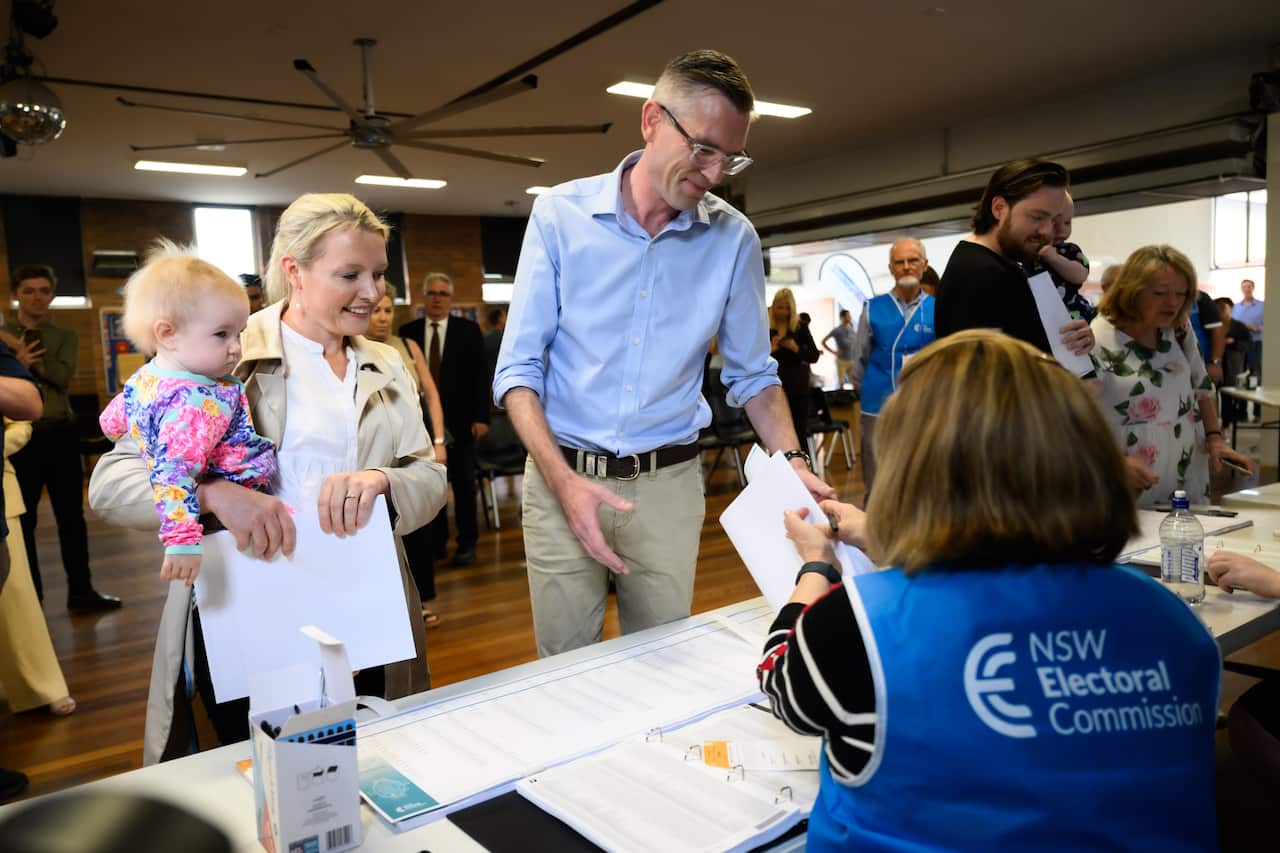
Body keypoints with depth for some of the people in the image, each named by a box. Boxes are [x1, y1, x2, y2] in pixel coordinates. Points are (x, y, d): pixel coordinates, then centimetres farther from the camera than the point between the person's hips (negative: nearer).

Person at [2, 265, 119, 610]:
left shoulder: (65, 336, 10)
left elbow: (63, 376, -9)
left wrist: (33, 360, -23)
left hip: (60, 434, 2)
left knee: (72, 515, 7)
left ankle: (80, 590, 17)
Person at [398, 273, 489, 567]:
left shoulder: (468, 330, 2)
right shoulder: (408, 332, 5)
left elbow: (479, 376, -1)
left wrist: (480, 417, -8)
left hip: (459, 420, -1)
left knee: (464, 484, 6)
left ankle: (467, 543, 15)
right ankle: (436, 540, 19)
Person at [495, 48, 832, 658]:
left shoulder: (734, 239, -1)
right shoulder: (562, 213, -6)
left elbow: (752, 374, 8)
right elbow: (518, 368, -7)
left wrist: (791, 461, -9)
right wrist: (564, 481, -19)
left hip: (668, 485, 2)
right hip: (561, 477, -1)